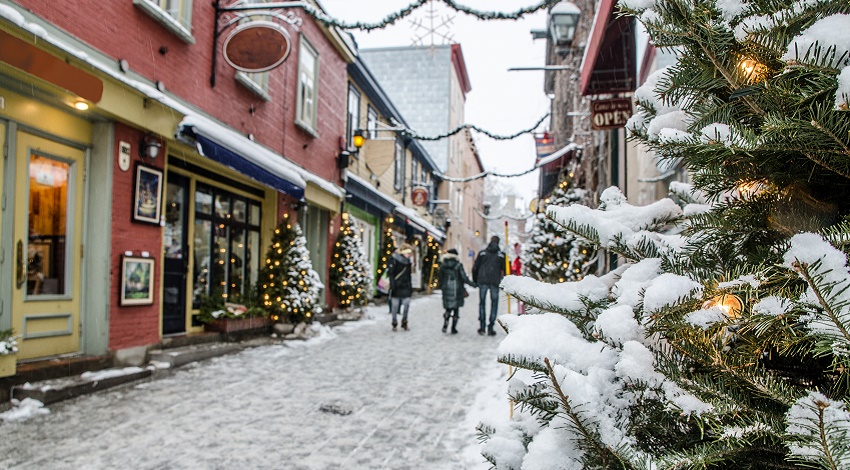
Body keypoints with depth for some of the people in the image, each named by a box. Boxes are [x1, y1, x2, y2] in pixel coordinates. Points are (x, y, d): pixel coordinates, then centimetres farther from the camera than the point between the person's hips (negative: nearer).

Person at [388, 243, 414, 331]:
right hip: (396, 287, -5)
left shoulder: (407, 261, 13)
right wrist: (392, 285, -17)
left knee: (406, 304, -1)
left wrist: (410, 286, 18)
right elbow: (391, 273, -11)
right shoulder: (394, 260, -7)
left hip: (405, 287, 5)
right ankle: (394, 324, 13)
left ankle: (404, 322, 13)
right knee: (395, 306, 2)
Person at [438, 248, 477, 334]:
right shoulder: (458, 265, -9)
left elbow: (441, 279, 6)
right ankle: (453, 328, 7)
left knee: (448, 308, 13)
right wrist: (473, 284, 0)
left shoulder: (443, 266, 1)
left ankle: (445, 325, -6)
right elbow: (464, 278, -11)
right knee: (456, 309, 8)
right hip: (457, 290, -2)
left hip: (447, 289, 2)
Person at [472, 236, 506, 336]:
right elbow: (505, 269, 5)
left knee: (482, 303, 9)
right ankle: (490, 328, 1)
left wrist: (475, 280, 17)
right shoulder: (501, 255, 6)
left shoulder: (482, 253, 9)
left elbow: (475, 268, 7)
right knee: (494, 303, 6)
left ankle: (482, 327, 4)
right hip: (495, 282, -1)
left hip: (482, 281, 1)